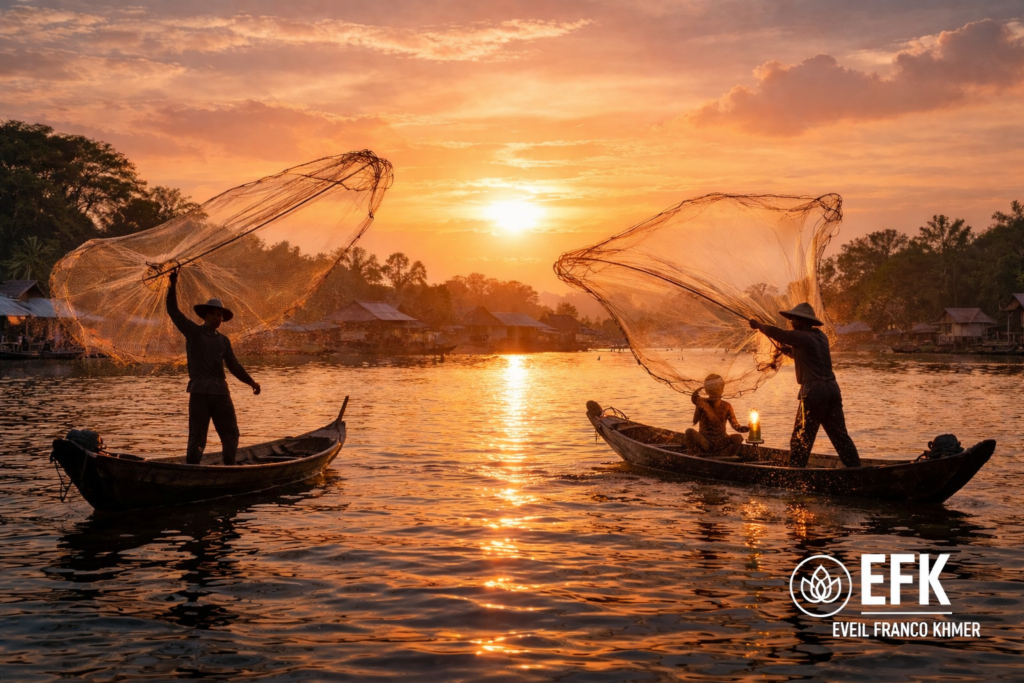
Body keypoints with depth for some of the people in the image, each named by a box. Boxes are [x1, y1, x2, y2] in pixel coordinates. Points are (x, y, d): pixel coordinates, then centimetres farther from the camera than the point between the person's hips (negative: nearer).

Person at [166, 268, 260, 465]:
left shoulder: (224, 341, 17)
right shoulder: (193, 332, 5)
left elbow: (233, 365, 17)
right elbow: (173, 311, -4)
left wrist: (251, 382, 8)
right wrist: (173, 286, -14)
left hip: (221, 391, 5)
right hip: (199, 391, -5)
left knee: (231, 434, 6)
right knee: (197, 436, -3)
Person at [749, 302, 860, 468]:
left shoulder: (802, 337, -8)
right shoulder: (820, 336, 16)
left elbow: (775, 332, 1)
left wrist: (758, 325, 16)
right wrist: (788, 350, 17)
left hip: (814, 392, -8)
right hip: (832, 389, 8)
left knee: (801, 437, -1)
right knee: (840, 435, 10)